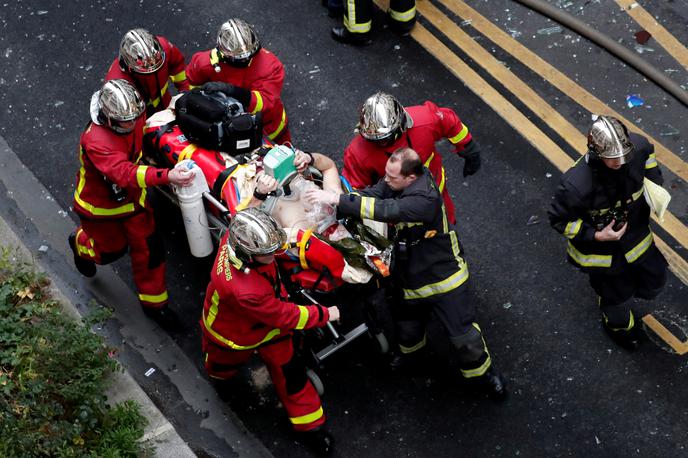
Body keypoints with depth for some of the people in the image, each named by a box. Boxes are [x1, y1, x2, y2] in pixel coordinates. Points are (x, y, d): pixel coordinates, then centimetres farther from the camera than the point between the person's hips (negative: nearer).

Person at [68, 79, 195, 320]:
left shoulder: (134, 117, -20)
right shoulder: (96, 141, -43)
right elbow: (125, 173, -57)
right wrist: (167, 176, -70)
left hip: (131, 196, 5)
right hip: (99, 204, -5)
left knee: (149, 248, 6)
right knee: (112, 249, 19)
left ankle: (153, 302, 27)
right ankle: (80, 243, 55)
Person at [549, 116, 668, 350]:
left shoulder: (637, 148, -28)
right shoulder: (576, 185, -41)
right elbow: (559, 219, -23)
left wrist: (653, 181, -10)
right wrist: (596, 235, -28)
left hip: (634, 231, 5)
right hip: (598, 246, -4)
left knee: (654, 279, 22)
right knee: (616, 294, 20)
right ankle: (618, 325, 56)